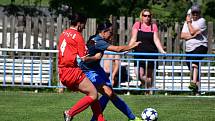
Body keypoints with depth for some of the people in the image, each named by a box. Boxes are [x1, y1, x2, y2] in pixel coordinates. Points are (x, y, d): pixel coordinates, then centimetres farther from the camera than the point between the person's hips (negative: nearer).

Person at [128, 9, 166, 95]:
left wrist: (162, 51, -7)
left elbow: (156, 40, 4)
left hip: (151, 52, 1)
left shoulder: (153, 26, 7)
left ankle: (149, 91, 17)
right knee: (140, 74, -15)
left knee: (149, 74, 5)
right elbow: (133, 39, 1)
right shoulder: (137, 25, 5)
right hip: (139, 52, -1)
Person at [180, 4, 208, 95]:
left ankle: (194, 83, -46)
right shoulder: (187, 22, 18)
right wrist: (193, 35, -9)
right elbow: (182, 36, 5)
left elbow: (192, 31, -12)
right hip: (189, 48, 6)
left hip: (201, 46, -6)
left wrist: (189, 22, 1)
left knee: (194, 60, -34)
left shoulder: (201, 21, 0)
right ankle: (196, 91, 10)